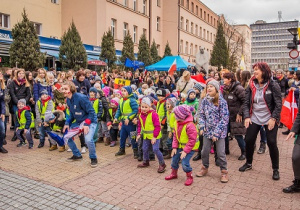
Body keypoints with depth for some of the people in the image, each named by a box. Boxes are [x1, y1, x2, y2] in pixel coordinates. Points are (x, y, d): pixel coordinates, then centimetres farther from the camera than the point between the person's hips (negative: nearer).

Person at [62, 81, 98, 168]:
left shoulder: (81, 98, -24)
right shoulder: (68, 100, 0)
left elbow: (91, 112, -21)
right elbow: (71, 114, 12)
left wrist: (86, 124, -27)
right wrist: (67, 123, -1)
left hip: (90, 121, -8)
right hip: (78, 122, 8)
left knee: (88, 139, -29)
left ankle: (93, 158, -3)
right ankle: (77, 155, 26)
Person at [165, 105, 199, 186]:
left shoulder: (190, 125, -28)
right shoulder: (177, 123, -5)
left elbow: (192, 140, -25)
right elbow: (175, 136, 4)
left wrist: (185, 151, -23)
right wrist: (174, 147, -3)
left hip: (190, 147, -7)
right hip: (180, 146, 7)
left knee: (184, 163, -12)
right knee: (174, 160, 12)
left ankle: (190, 177, 14)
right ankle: (174, 174, 38)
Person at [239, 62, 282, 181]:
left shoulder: (273, 85, -8)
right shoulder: (251, 85, 2)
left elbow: (278, 103, -9)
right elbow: (246, 102, 3)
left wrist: (273, 118, -16)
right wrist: (246, 116, -8)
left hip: (269, 119, -3)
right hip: (254, 118, 4)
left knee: (272, 143, -2)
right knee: (249, 140, 4)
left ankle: (275, 169, 17)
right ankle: (248, 163, 28)